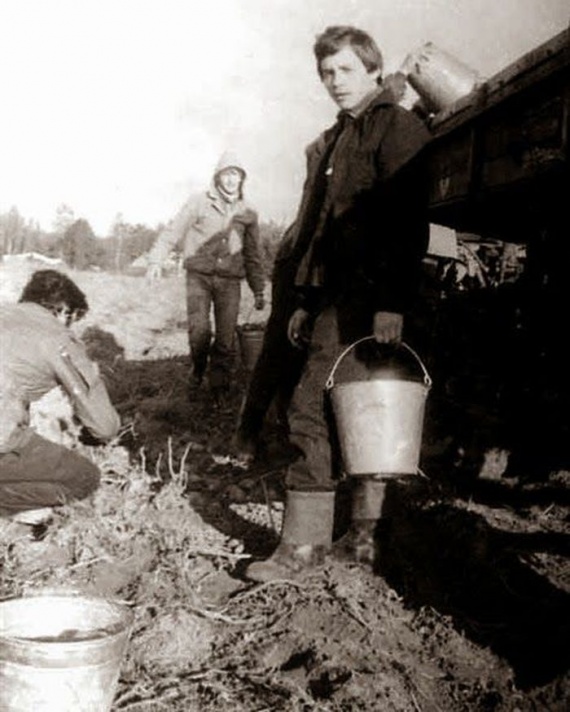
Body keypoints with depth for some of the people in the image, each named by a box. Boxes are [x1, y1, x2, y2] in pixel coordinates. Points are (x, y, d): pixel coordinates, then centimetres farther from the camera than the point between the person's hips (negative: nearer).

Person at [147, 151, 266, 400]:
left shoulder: (247, 213, 12)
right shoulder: (199, 203, 2)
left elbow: (253, 255, 18)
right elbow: (173, 232, 0)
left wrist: (258, 290, 18)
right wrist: (156, 260, -13)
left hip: (230, 280, 2)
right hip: (199, 276, -2)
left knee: (226, 338, -1)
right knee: (199, 329, -16)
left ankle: (220, 389, 13)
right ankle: (198, 367, 15)